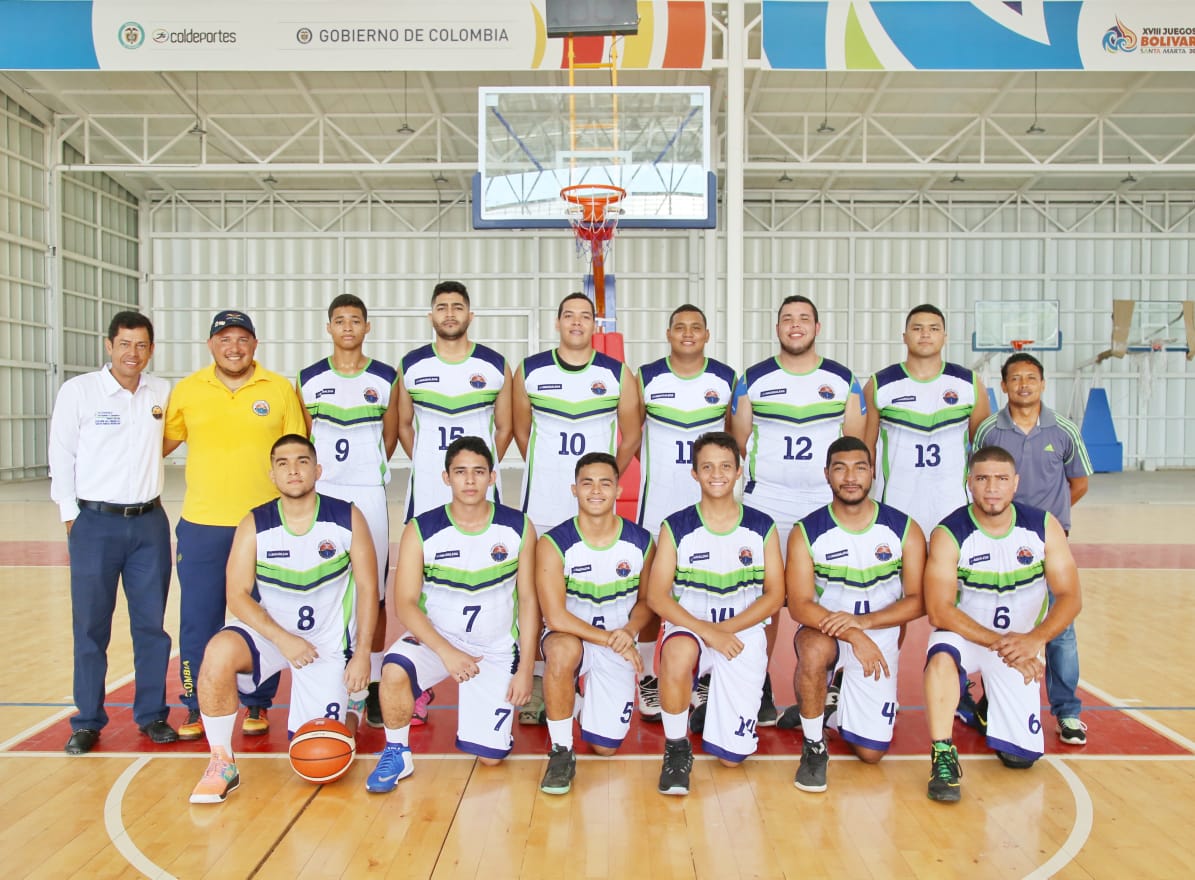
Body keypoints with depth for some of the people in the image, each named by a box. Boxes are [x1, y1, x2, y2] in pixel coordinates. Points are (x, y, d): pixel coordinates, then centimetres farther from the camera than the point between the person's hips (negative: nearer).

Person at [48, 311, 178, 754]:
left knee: (152, 623, 7)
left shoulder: (163, 392, 4)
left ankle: (152, 714, 20)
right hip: (95, 522, -2)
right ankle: (88, 722, 19)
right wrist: (71, 517, -1)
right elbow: (61, 457, 0)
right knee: (90, 626, 5)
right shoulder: (78, 390, -4)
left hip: (150, 522, 3)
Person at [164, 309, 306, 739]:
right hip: (201, 526, 1)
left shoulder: (281, 390, 1)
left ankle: (257, 705, 23)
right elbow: (162, 443, 14)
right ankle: (198, 708, 23)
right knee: (198, 621, 7)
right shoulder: (186, 390, 4)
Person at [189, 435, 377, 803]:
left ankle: (353, 703, 33)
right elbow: (237, 595, -11)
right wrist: (282, 639, -24)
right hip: (268, 631, 1)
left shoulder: (347, 518, -10)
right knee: (219, 651, -33)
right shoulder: (255, 524, -9)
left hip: (328, 644, -1)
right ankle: (222, 765, -14)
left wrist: (362, 653, -10)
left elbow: (367, 587, -5)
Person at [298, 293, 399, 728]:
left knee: (373, 593, 2)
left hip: (369, 496, -1)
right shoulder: (309, 380, 5)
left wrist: (367, 473, 8)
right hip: (320, 496, 1)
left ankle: (374, 686, 13)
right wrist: (311, 474, 5)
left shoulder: (386, 378, 3)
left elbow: (390, 435, 10)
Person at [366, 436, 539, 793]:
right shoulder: (421, 531, -11)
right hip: (435, 638, 0)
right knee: (394, 671, -33)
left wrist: (525, 669, -5)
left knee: (491, 756, -2)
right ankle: (397, 754, -6)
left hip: (497, 649, 1)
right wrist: (446, 652, -24)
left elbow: (528, 600, -2)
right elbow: (405, 603, -11)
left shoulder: (517, 528, -7)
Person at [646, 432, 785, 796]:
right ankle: (677, 748, -13)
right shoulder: (676, 527, -3)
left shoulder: (762, 527, 2)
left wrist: (727, 628, -14)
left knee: (731, 755, -4)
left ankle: (716, 702, 32)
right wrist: (707, 631, -21)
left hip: (743, 633, 1)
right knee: (677, 653, -39)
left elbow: (774, 596, 0)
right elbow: (657, 595, -8)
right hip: (689, 628, -1)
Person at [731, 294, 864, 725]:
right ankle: (761, 688, 11)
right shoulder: (753, 379, 7)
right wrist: (736, 490, 0)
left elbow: (855, 442, 10)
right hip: (765, 503, -1)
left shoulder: (843, 380, 9)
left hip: (827, 503, 1)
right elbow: (738, 442, 8)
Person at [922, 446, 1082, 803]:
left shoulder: (1043, 526, -9)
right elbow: (939, 612, -21)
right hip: (965, 635, -2)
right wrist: (999, 643, -29)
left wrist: (1034, 640, -26)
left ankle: (991, 706, 32)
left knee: (1021, 755, -1)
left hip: (1021, 644, 3)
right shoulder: (949, 535, -18)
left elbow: (1070, 597, -9)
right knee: (941, 657, -38)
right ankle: (943, 756, -22)